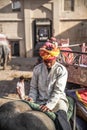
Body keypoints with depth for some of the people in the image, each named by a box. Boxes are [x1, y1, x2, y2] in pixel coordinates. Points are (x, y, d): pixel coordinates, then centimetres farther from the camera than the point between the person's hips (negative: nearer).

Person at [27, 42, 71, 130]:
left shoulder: (61, 70, -8)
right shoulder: (37, 69, 2)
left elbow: (58, 91, -15)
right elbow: (33, 87, 8)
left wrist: (49, 105, -27)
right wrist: (31, 98, -12)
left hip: (57, 100, -3)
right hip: (40, 101, 3)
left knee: (60, 120, -32)